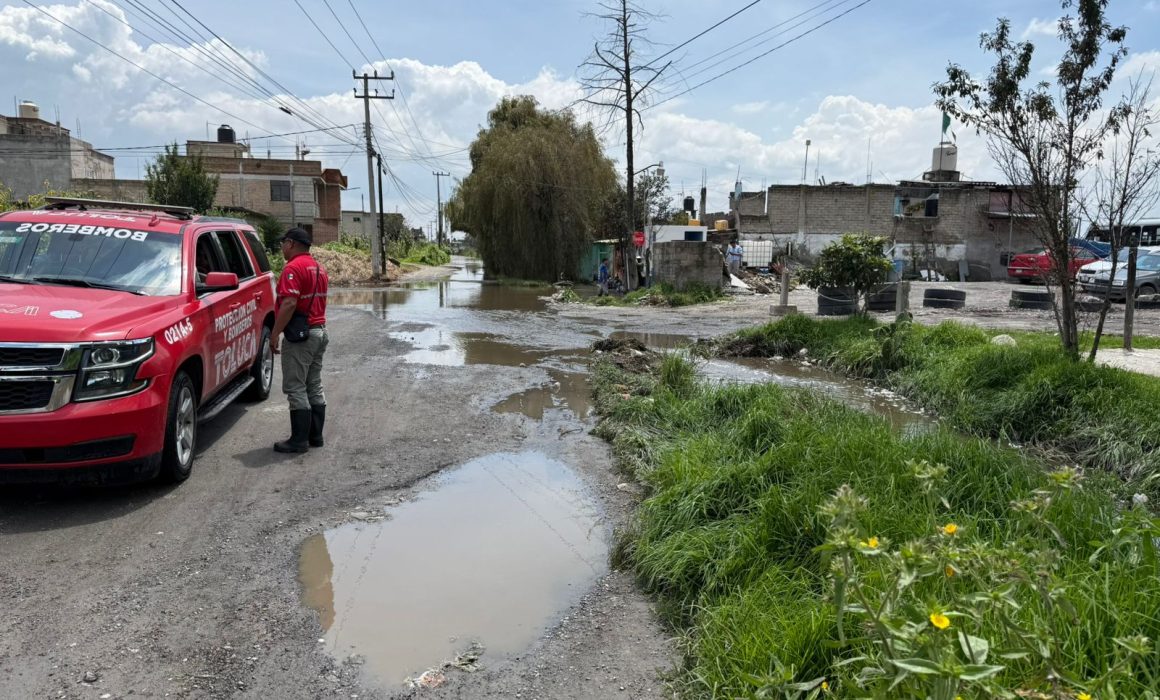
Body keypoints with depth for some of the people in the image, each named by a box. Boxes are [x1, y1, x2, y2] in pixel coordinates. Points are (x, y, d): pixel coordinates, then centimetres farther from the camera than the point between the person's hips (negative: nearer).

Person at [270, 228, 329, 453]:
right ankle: (315, 435, 18)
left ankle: (299, 439, 0)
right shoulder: (319, 268, 16)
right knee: (314, 386, 13)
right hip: (320, 331, 9)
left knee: (295, 388, -3)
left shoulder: (294, 268, -14)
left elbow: (290, 303, -24)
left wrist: (275, 334, -20)